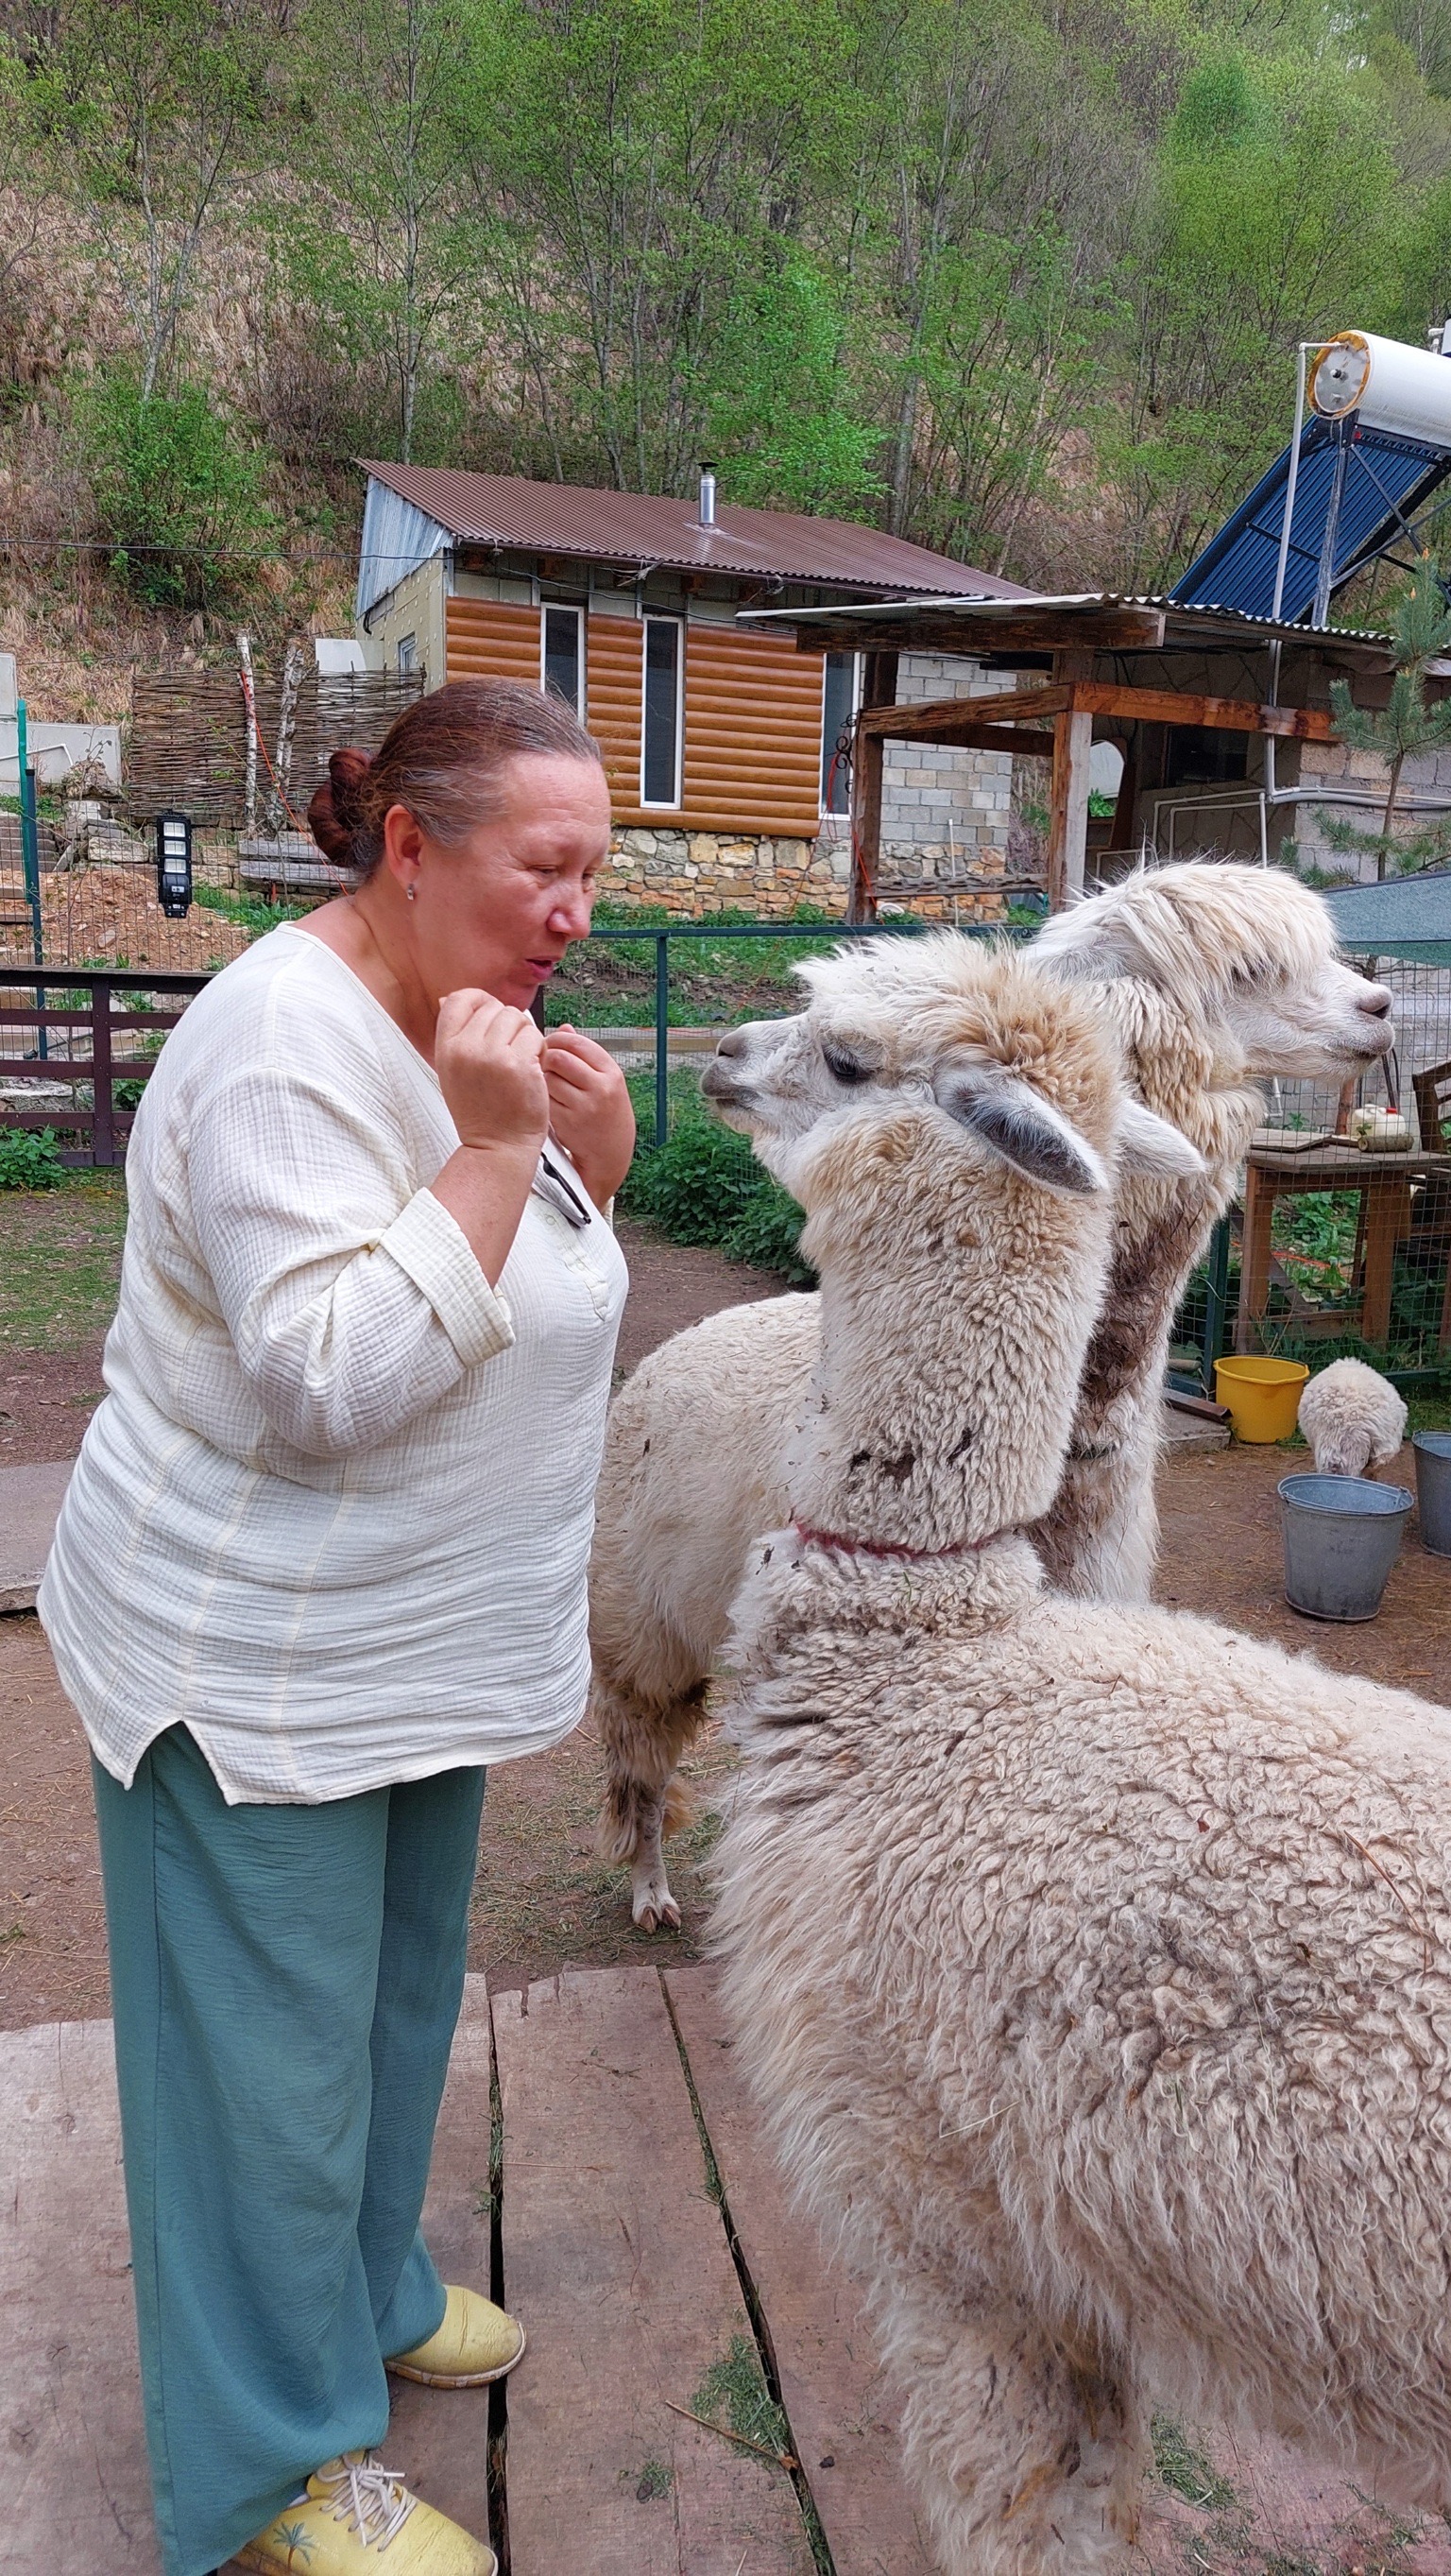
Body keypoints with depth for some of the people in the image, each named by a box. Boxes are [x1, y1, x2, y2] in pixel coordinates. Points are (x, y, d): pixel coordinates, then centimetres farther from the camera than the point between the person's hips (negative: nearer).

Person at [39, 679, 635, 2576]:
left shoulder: (469, 1022, 5)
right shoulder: (286, 1043, -23)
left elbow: (529, 1319, 11)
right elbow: (333, 1381, -29)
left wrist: (592, 1166, -7)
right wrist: (490, 1146, -30)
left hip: (417, 1643, 9)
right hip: (257, 1663, -9)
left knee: (401, 1986, 24)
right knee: (275, 2045, 8)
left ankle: (366, 2287, 49)